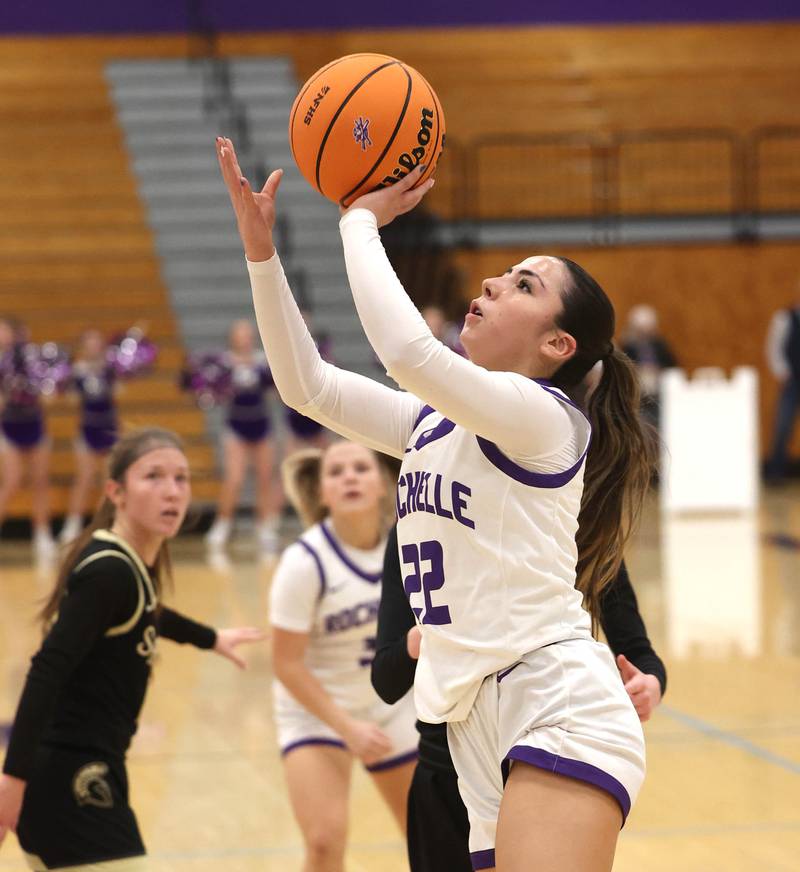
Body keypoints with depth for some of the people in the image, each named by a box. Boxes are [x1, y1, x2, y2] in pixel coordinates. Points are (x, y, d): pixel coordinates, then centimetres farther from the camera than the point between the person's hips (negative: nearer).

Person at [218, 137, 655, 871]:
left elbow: (408, 351, -22)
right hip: (479, 728, 8)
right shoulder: (435, 419, 19)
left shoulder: (543, 414, -7)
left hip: (561, 709, -8)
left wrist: (360, 221, -9)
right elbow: (307, 385, 15)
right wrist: (261, 249, 6)